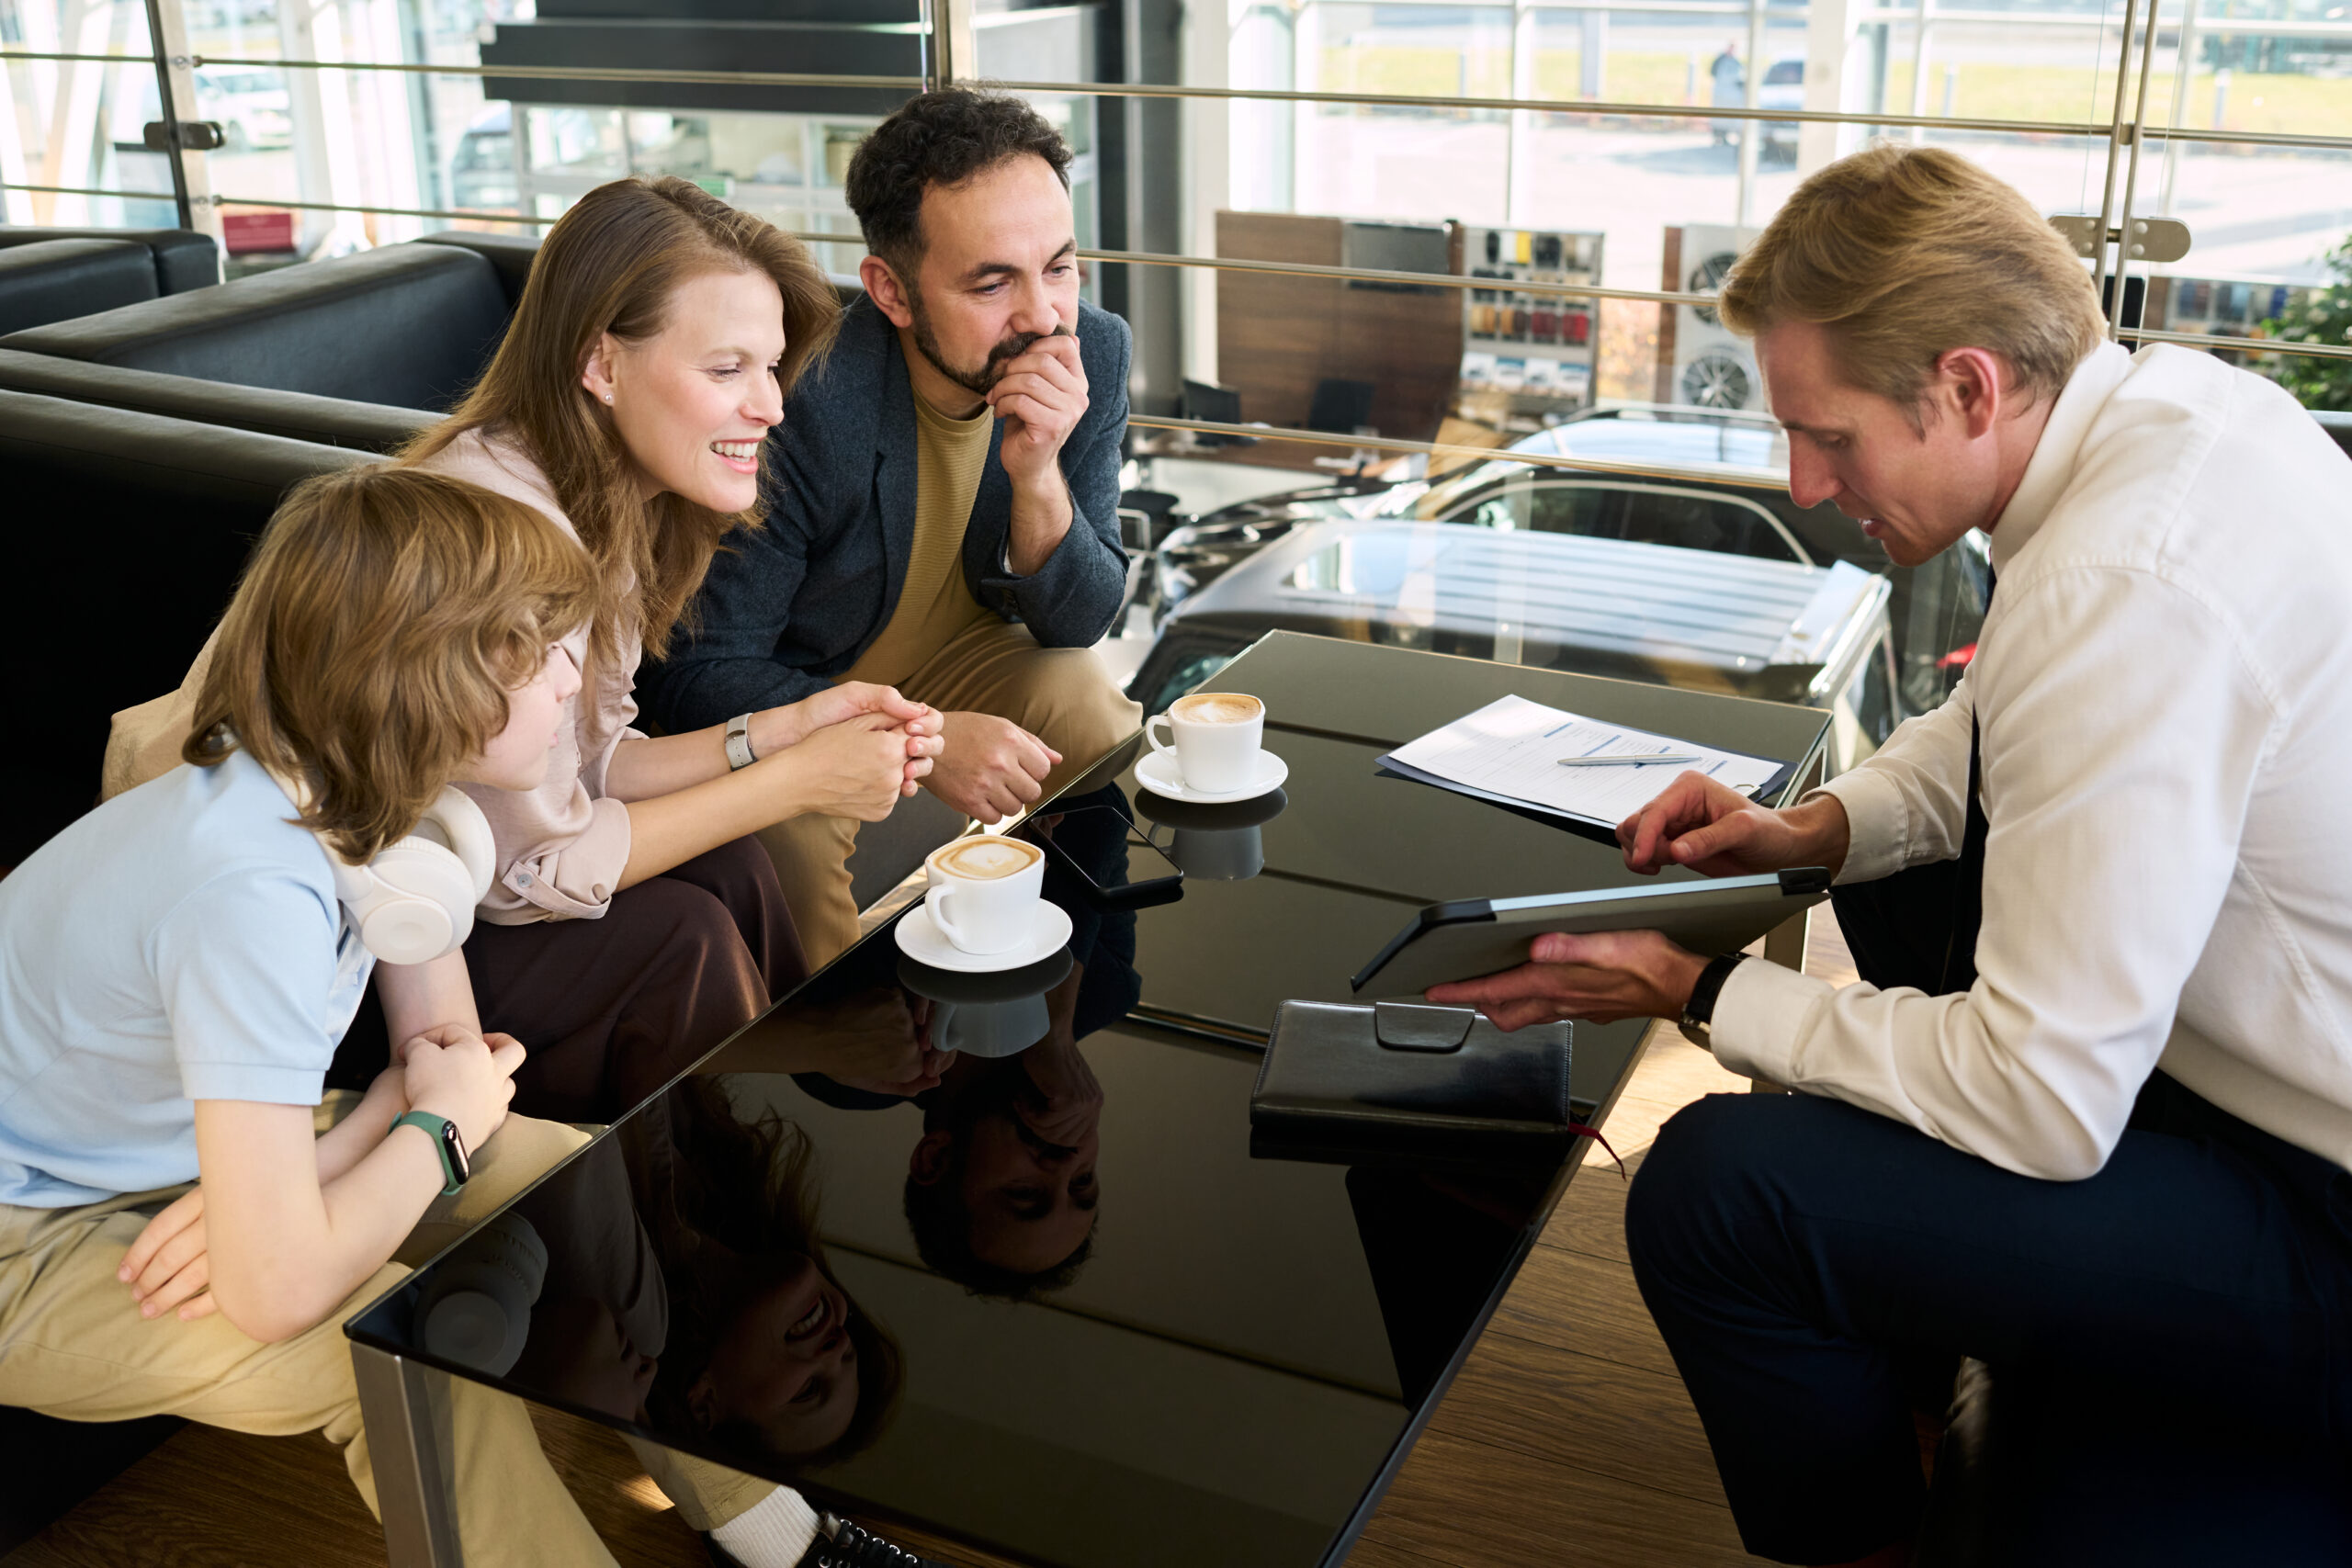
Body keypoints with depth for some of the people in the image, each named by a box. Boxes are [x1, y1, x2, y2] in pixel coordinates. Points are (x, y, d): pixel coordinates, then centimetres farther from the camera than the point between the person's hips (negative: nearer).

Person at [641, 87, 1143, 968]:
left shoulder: (1093, 352, -15)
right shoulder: (798, 406, -32)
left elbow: (1076, 622, -10)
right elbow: (696, 677, -25)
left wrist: (1039, 477, -31)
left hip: (960, 650, 5)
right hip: (787, 691, -4)